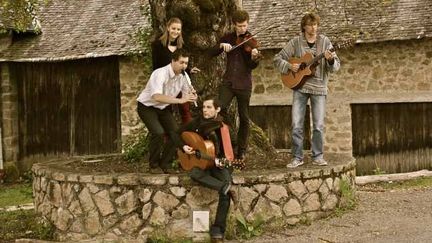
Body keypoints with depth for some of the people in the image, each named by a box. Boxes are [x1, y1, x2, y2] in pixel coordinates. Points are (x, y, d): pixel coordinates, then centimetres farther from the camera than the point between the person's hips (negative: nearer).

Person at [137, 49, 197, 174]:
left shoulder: (183, 76, -9)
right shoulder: (160, 74, -32)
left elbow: (186, 94, -4)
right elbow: (157, 97, -47)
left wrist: (191, 96, -30)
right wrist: (180, 100, -51)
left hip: (163, 107, 7)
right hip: (147, 106, -6)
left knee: (175, 132, -9)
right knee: (159, 133, -25)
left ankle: (165, 164, 8)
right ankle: (154, 165, -5)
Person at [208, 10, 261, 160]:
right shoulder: (228, 38, 9)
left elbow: (252, 65, -11)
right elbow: (211, 53, 4)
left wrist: (254, 58, -33)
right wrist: (221, 45, -14)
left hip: (244, 84, -2)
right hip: (228, 82, 2)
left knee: (244, 118, 4)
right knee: (220, 111, -14)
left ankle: (242, 151, 15)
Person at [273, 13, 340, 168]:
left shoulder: (325, 42, 1)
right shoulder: (295, 42, 1)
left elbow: (336, 66, -1)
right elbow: (277, 59, 5)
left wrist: (331, 60, -22)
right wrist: (289, 66, -12)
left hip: (318, 87, 0)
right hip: (299, 86, 0)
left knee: (319, 125, 1)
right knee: (296, 125, -2)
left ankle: (318, 156, 15)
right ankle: (297, 157, 9)